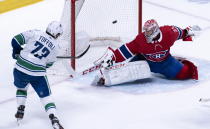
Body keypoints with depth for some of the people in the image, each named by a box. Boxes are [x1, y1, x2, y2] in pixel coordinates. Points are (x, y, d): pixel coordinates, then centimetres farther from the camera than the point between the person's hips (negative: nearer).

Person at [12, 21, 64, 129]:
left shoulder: (35, 33, 0)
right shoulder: (55, 46, 4)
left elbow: (16, 40, -1)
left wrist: (16, 52, 16)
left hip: (20, 69, 1)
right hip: (38, 74, -1)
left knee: (21, 87, 31)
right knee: (45, 96, 9)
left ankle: (20, 110, 26)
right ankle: (53, 118, -6)